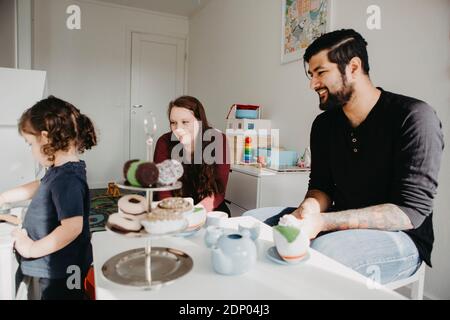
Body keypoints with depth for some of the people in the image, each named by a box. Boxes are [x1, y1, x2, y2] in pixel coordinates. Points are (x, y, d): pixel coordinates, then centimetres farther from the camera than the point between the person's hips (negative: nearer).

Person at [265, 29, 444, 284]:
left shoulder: (413, 117, -16)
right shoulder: (324, 124, 3)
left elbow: (410, 211, -20)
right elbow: (321, 186, 7)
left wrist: (322, 222, -30)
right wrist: (311, 206, -19)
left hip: (399, 237, -5)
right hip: (342, 228, 6)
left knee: (321, 252, -36)